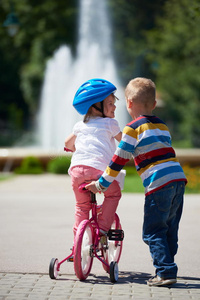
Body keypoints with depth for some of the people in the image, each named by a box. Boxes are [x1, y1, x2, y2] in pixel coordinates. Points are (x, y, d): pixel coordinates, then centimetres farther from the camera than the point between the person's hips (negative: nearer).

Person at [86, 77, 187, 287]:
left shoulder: (133, 128, -1)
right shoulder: (162, 126, 21)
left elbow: (119, 160, -2)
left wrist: (101, 184, 7)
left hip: (158, 185, -7)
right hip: (178, 178, 7)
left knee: (153, 232, 0)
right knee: (169, 231, 14)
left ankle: (166, 272, -6)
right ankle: (166, 270, 17)